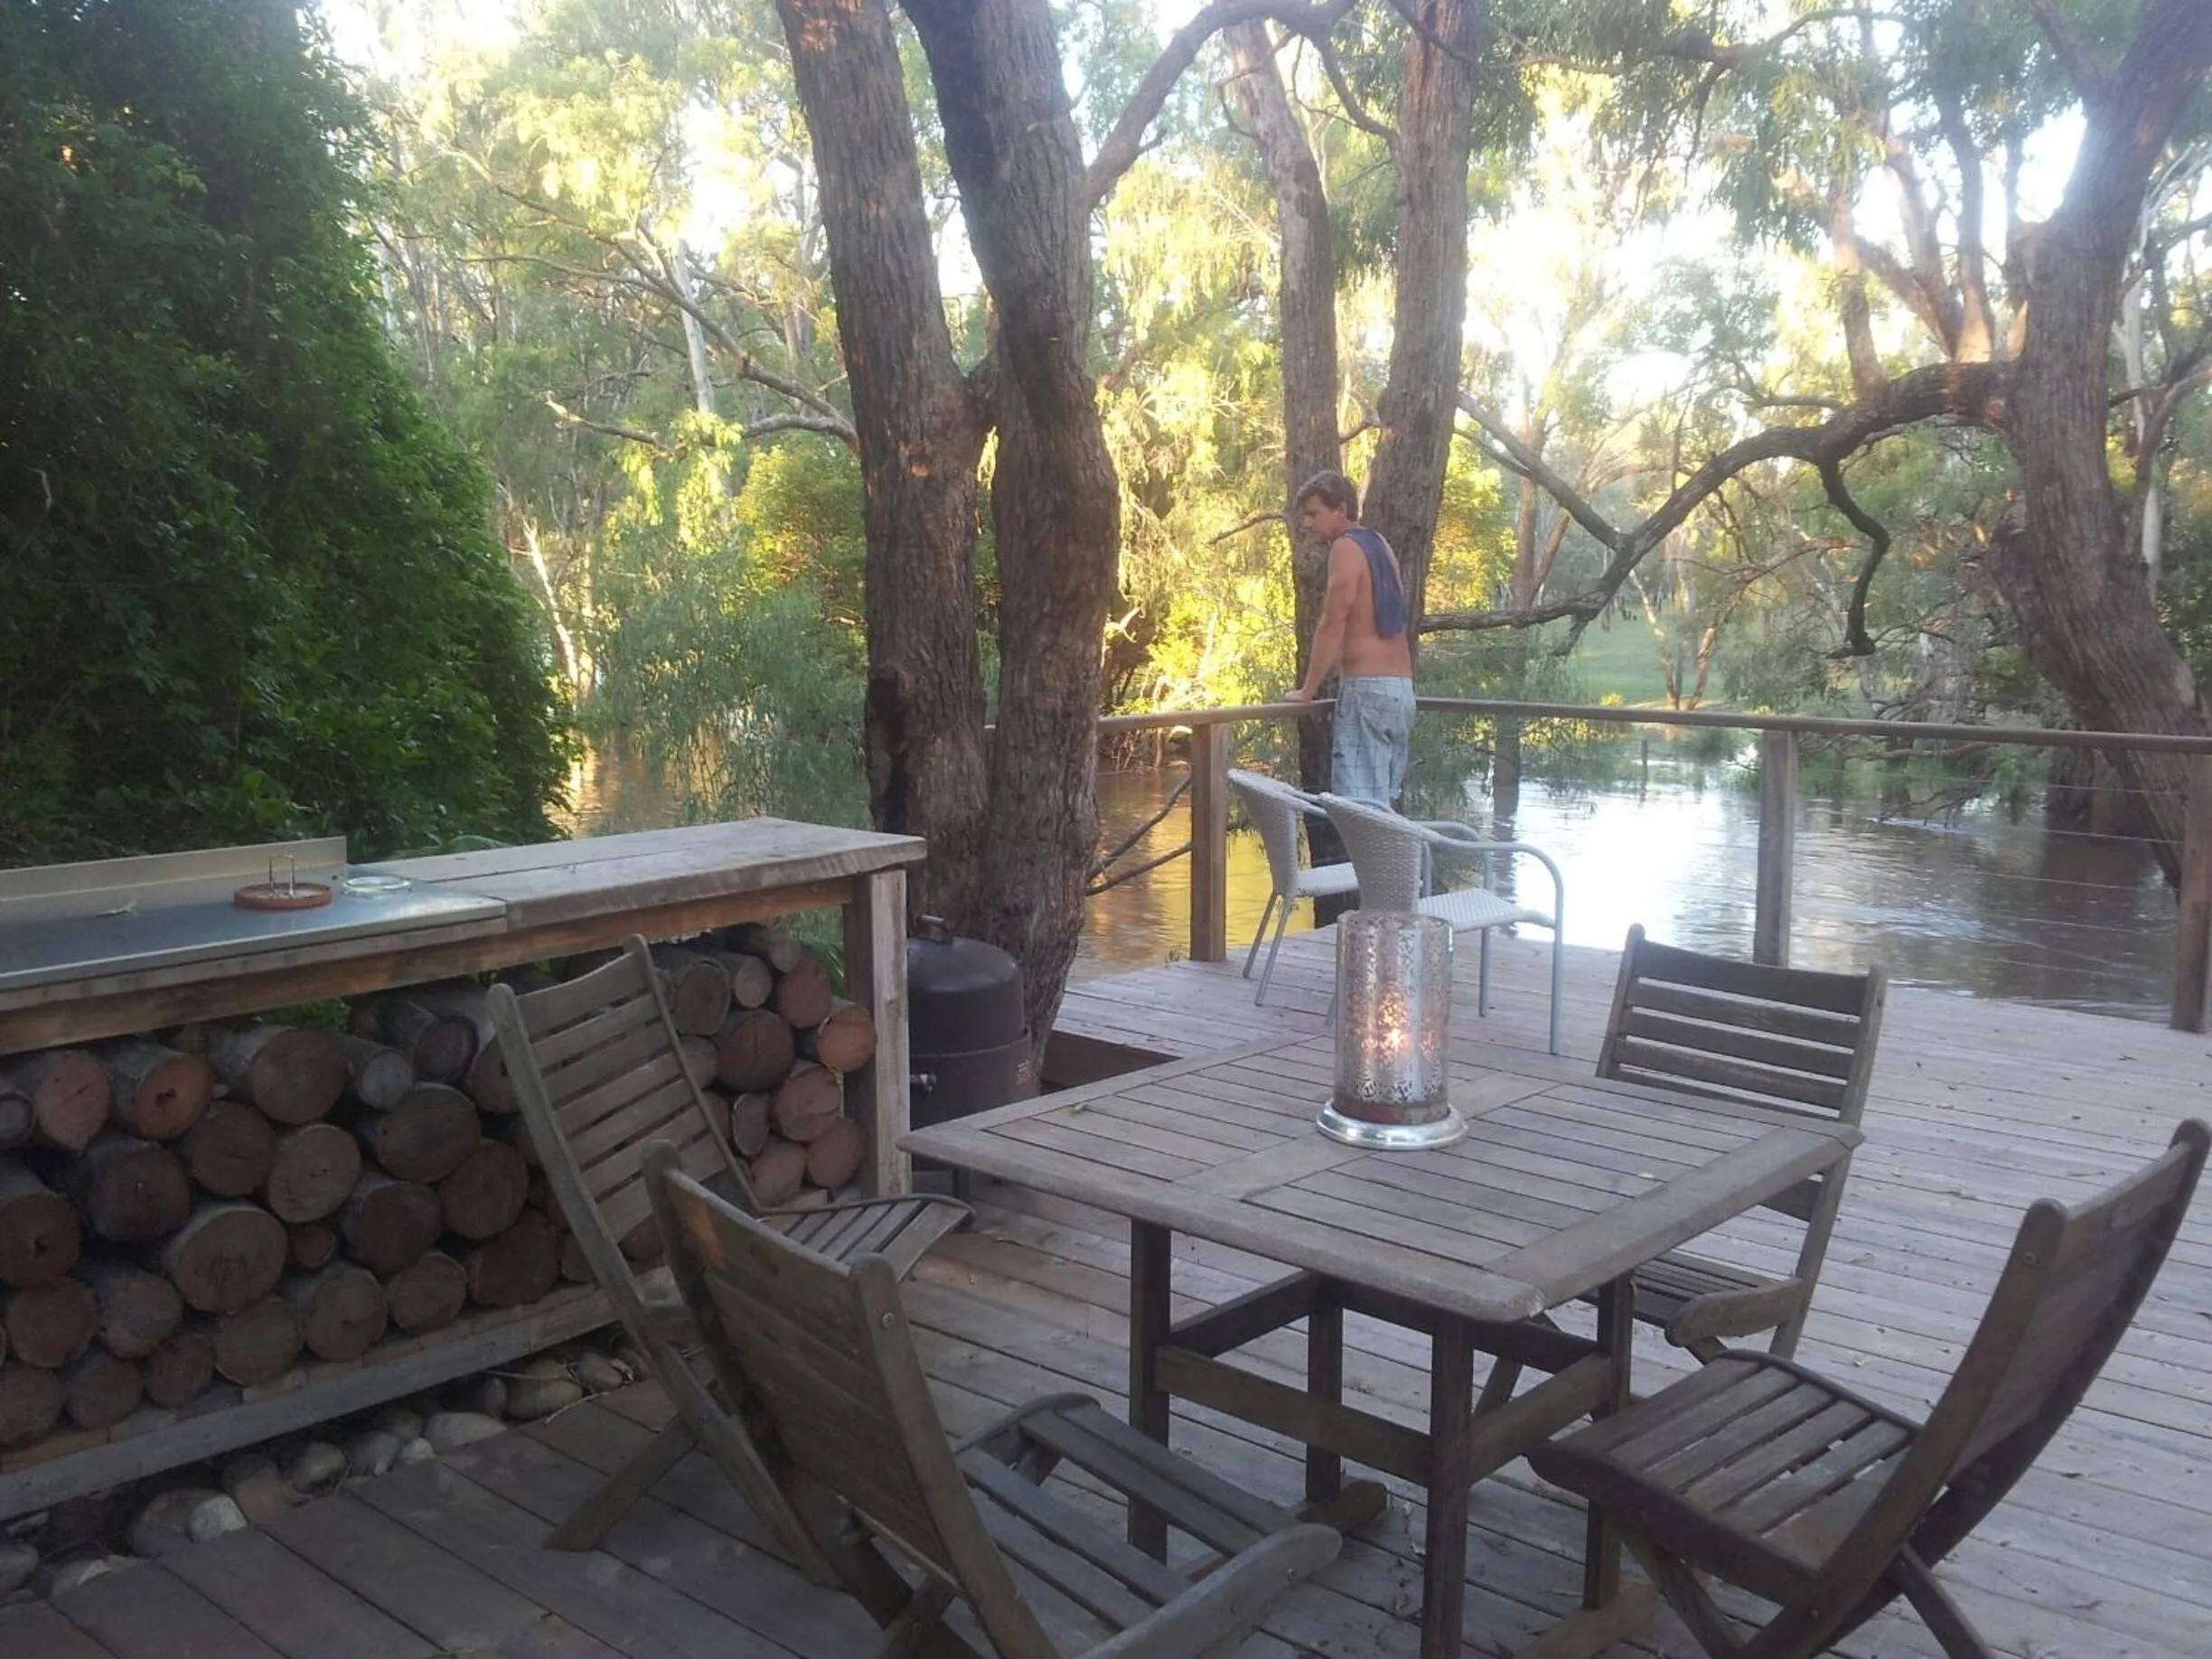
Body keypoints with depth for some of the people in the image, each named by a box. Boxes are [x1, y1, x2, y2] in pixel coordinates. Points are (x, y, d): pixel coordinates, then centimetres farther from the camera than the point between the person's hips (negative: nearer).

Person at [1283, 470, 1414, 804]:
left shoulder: (1346, 547, -9)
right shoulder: (1380, 545, 18)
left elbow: (1332, 625, -14)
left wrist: (1307, 691, -9)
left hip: (1367, 689, -9)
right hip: (1402, 688, 9)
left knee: (1359, 802, -11)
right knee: (1383, 802, 12)